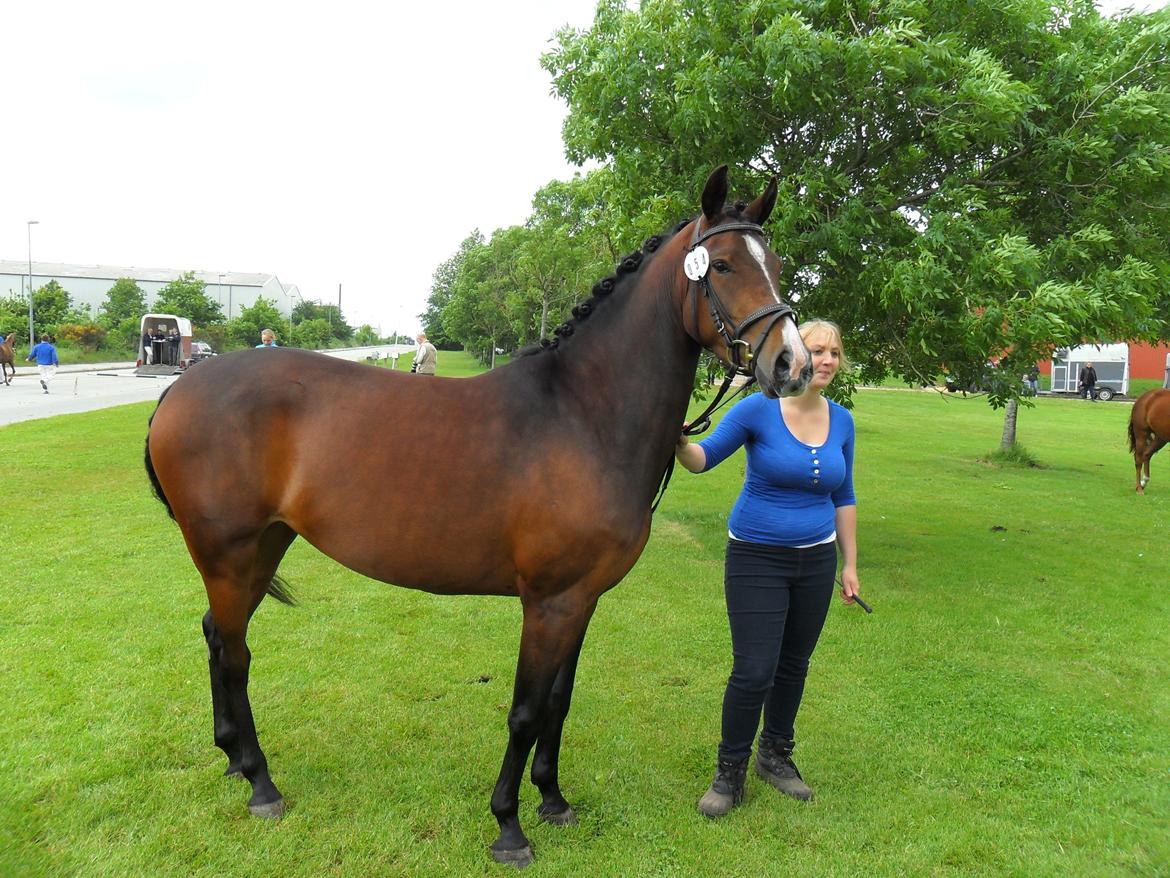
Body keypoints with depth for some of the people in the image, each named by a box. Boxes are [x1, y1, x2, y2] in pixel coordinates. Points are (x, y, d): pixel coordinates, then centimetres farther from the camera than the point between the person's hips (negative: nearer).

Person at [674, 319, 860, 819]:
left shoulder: (841, 421, 3)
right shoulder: (759, 410, -12)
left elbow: (844, 498, 11)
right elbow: (705, 458, -10)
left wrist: (849, 564, 11)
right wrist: (679, 445, -34)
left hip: (816, 561, 5)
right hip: (756, 558, -5)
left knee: (793, 666, 16)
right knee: (753, 671, -5)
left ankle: (775, 756, 37)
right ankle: (729, 773, 16)